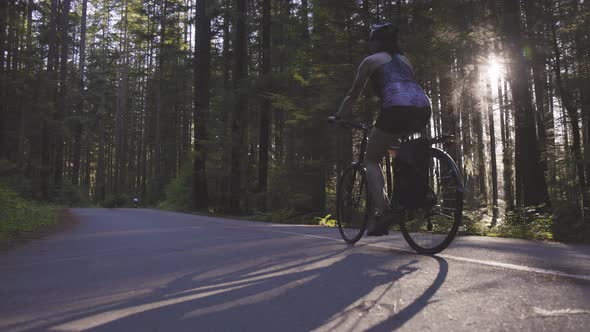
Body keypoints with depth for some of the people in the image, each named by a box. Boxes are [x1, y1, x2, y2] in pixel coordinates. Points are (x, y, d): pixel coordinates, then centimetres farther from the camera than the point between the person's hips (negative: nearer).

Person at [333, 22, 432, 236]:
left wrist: (338, 117, 36)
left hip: (397, 108, -6)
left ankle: (381, 211, -9)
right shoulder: (404, 60, 34)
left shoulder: (370, 61, 18)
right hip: (423, 109, 6)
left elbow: (353, 96, 22)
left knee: (371, 160, 9)